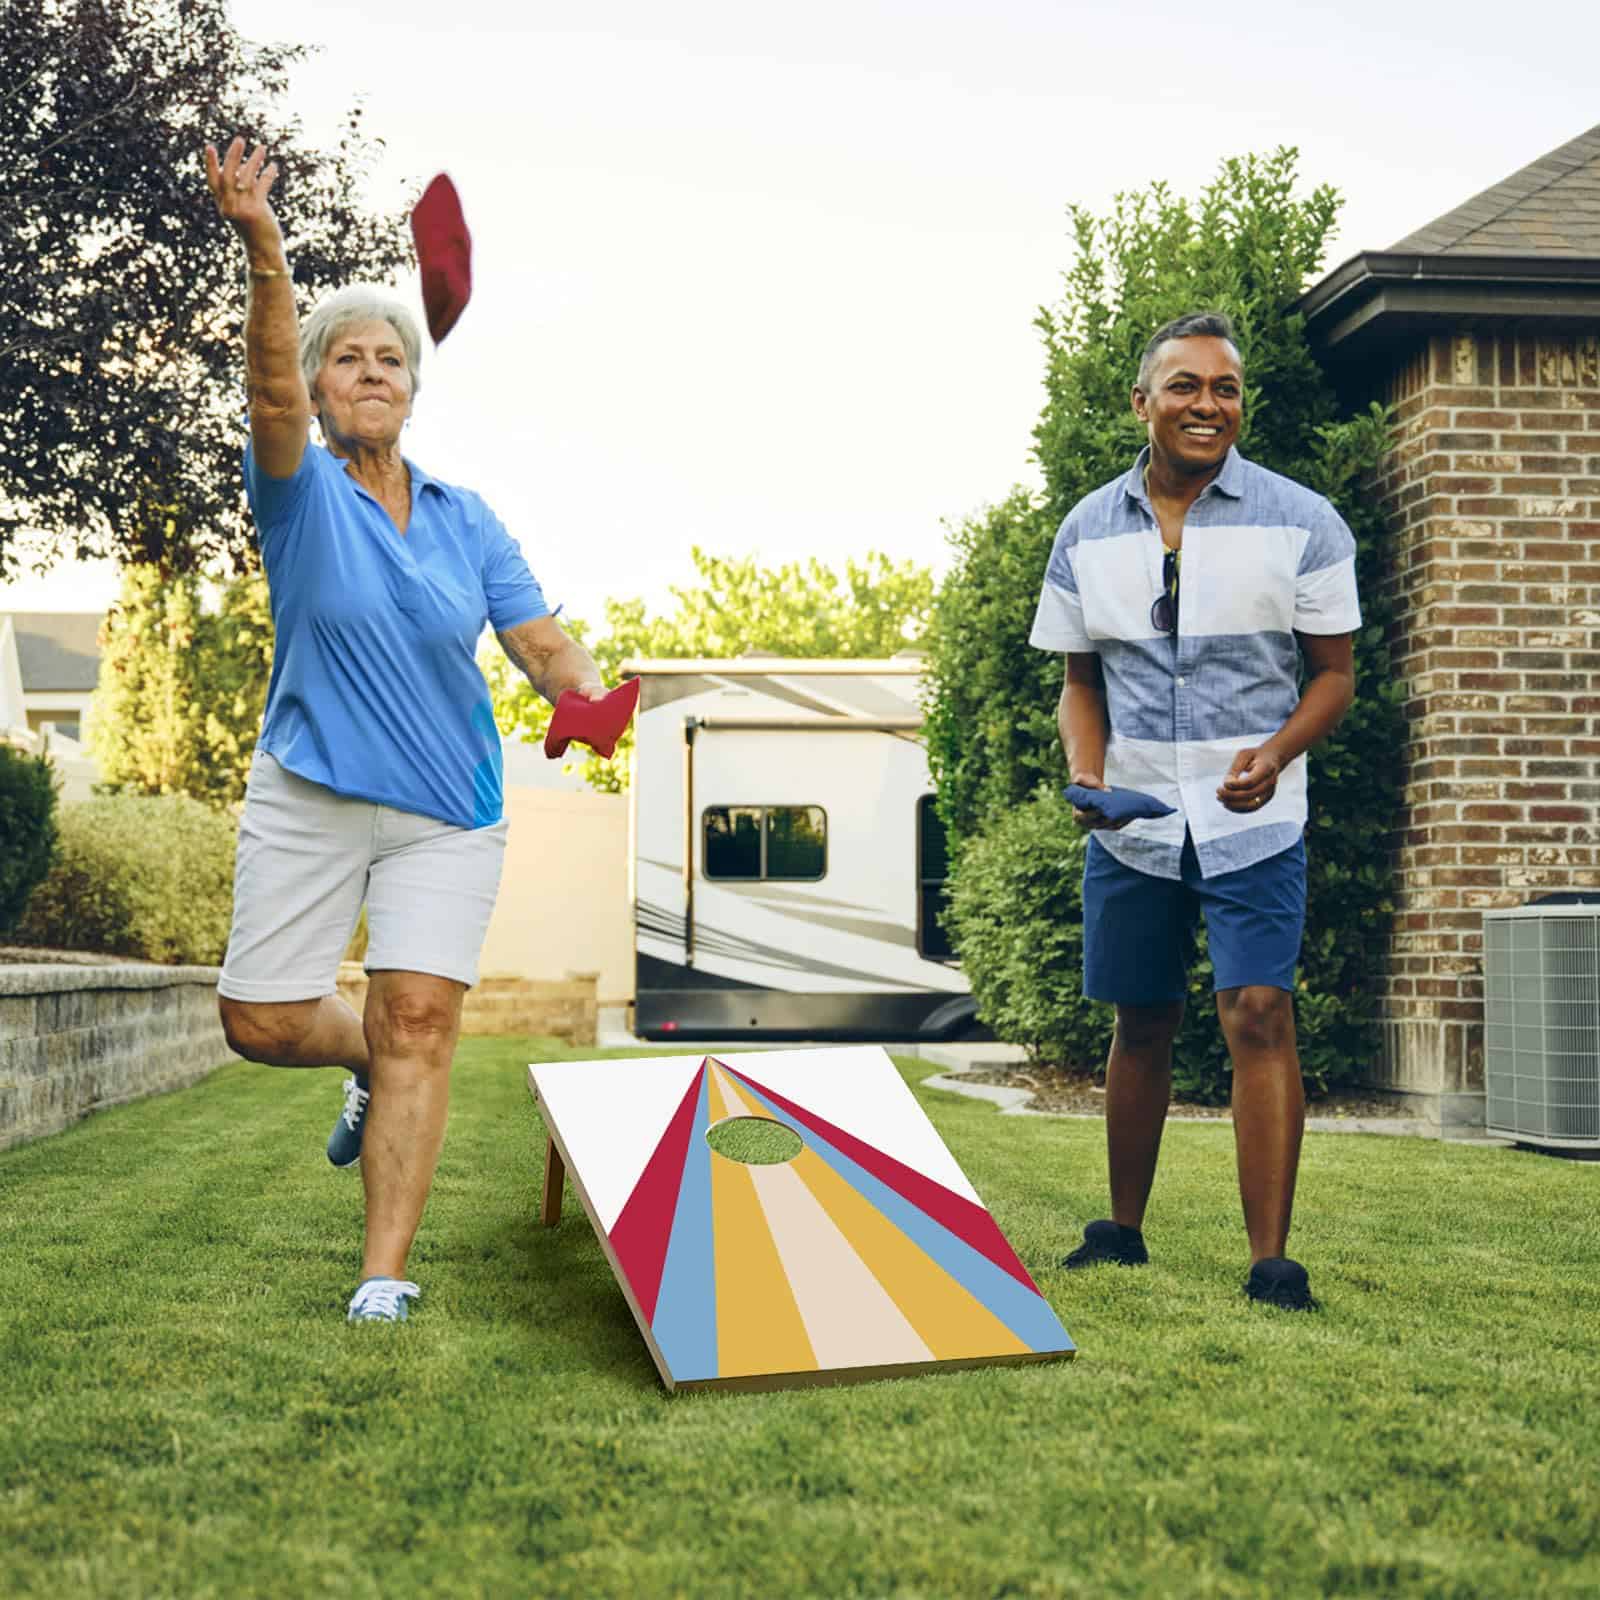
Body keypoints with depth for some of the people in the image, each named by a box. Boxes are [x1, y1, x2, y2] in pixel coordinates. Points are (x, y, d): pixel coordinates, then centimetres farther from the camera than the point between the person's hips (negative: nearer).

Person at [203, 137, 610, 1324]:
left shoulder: (467, 521, 7)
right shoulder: (301, 493, -2)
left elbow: (543, 644, 2)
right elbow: (272, 396, -23)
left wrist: (591, 699, -22)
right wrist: (265, 254, -41)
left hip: (450, 810, 1)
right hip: (310, 797, -1)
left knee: (420, 1018, -10)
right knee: (264, 1025, -1)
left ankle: (386, 1272, -3)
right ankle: (367, 1060, 34)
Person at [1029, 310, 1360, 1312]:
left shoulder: (1300, 522, -1)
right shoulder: (1089, 531, 6)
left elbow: (1335, 671, 2)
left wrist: (1277, 752, -17)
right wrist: (1086, 776, -6)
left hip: (1254, 821, -2)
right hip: (1131, 821, 3)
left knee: (1259, 1013, -13)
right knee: (1142, 1024, 12)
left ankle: (1272, 1259, -8)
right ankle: (1123, 1230, 27)